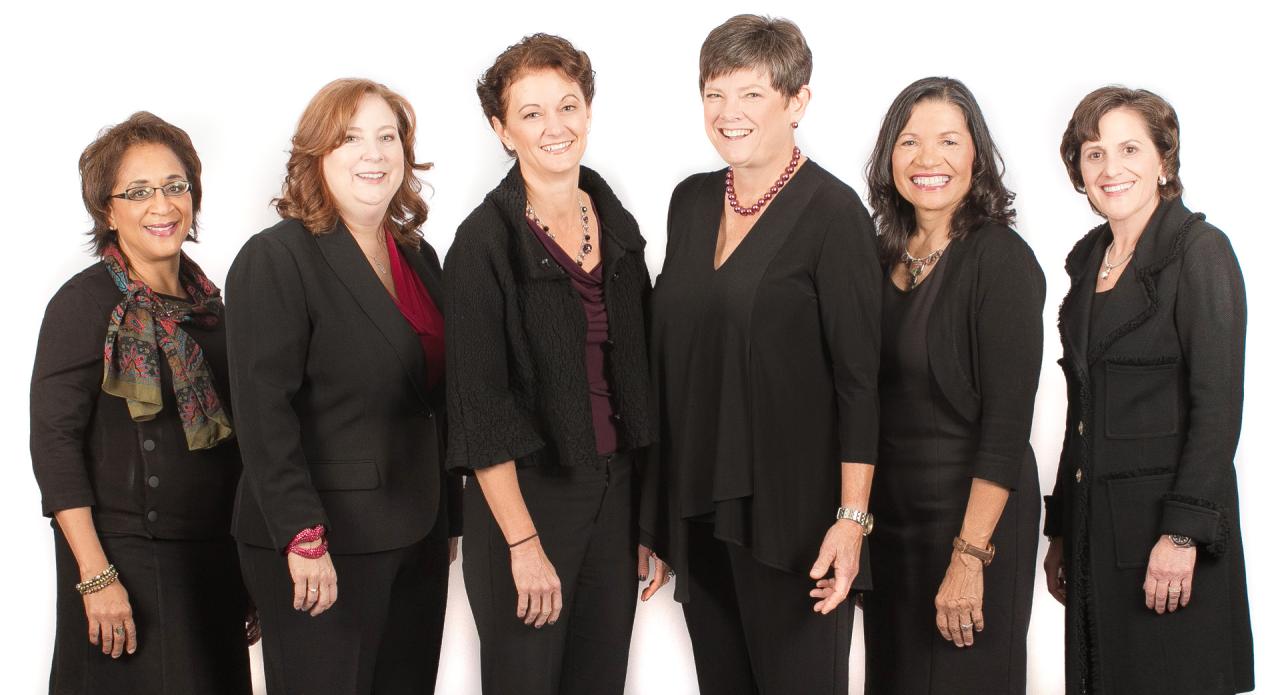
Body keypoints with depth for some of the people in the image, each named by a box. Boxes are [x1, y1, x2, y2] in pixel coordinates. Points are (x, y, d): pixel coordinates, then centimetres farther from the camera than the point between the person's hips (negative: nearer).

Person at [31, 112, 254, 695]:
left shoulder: (207, 299, 9)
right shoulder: (85, 303, -9)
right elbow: (53, 442, -13)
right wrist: (96, 576, -18)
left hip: (216, 557, 6)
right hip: (125, 557, -6)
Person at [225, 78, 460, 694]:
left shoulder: (419, 258, 12)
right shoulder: (276, 259, -9)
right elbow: (263, 412, -16)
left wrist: (450, 519, 16)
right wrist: (303, 539, -21)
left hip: (418, 537, 6)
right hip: (323, 544, -6)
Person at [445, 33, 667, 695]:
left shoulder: (619, 228, 7)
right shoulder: (484, 242, -10)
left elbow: (637, 382, 11)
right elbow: (480, 405, -13)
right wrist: (524, 544, -16)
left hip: (616, 491, 5)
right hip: (526, 497, -5)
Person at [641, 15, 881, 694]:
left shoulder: (832, 211, -9)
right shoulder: (691, 201, 10)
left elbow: (859, 376, -12)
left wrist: (851, 518, -17)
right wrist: (660, 506, 13)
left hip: (790, 510, -6)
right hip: (697, 501, 6)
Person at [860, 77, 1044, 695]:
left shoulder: (1001, 258, -14)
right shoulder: (885, 255, 5)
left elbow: (1007, 423, -17)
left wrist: (970, 555, -20)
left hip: (972, 515, -6)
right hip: (887, 513, 6)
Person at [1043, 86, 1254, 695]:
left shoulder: (1199, 251, -8)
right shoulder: (1088, 257, 12)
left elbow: (1218, 404, -14)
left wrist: (1183, 532, -19)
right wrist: (1060, 530, 14)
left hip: (1168, 522, -6)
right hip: (1095, 524, 7)